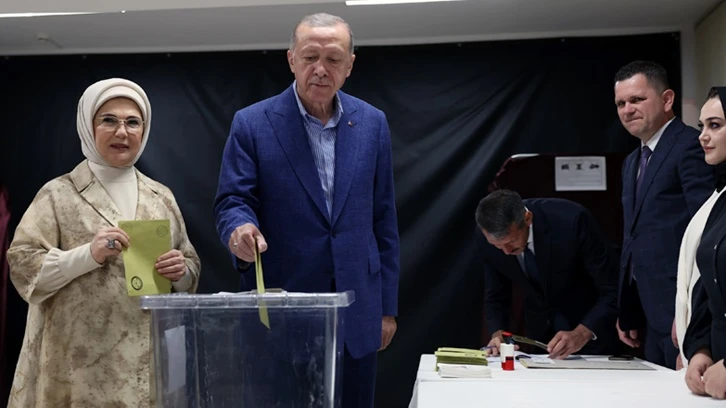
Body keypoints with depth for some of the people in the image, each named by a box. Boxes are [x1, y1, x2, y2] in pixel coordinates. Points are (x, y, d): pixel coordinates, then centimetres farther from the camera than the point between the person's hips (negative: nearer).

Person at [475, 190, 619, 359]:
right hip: (540, 328, 3)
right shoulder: (488, 238, -18)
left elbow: (614, 290, -25)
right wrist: (498, 333, -21)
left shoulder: (571, 220, -30)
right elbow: (495, 296, -4)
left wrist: (583, 333, -37)